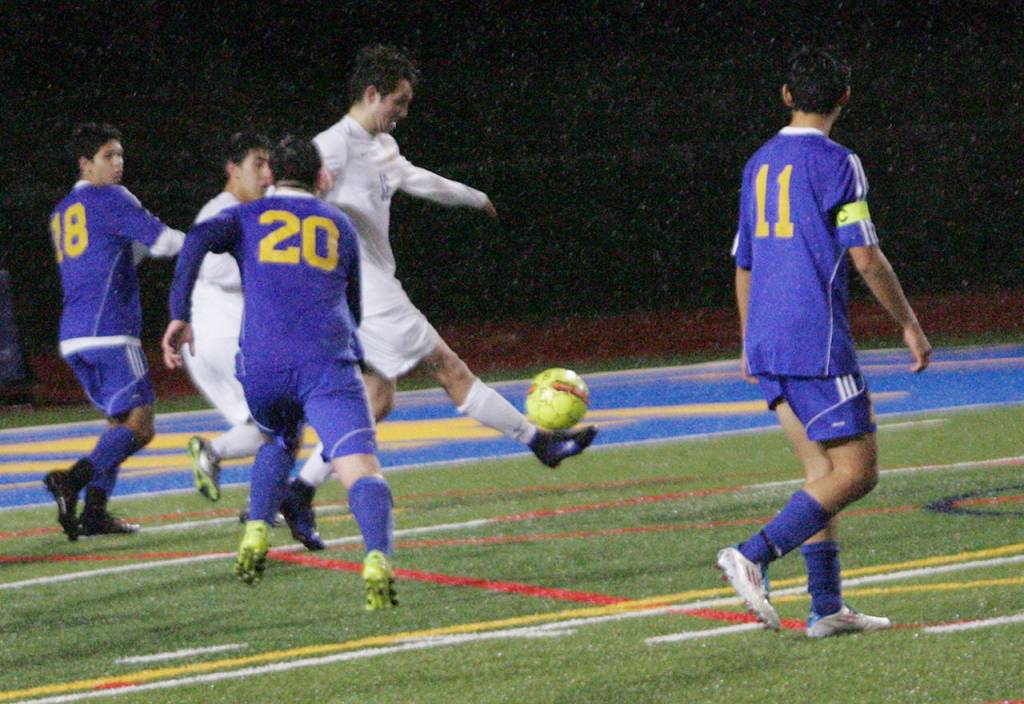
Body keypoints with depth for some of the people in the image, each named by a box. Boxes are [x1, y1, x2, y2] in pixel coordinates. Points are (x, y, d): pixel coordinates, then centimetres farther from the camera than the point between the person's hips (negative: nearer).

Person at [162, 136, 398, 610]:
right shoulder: (340, 225, 27)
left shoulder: (248, 216, 22)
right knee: (360, 467, -15)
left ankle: (257, 532, 12)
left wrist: (179, 317, -4)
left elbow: (199, 239, -1)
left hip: (261, 366, 1)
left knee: (279, 442, 32)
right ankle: (377, 558, -41)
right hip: (328, 361, -1)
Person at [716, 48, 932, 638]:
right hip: (817, 342, -8)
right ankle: (754, 555, -18)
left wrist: (750, 344, 29)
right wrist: (910, 324, -1)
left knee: (823, 470, 11)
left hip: (768, 343, 8)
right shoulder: (836, 163, -7)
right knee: (857, 472, -5)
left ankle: (827, 606, 7)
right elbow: (865, 257, -11)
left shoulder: (759, 165, 15)